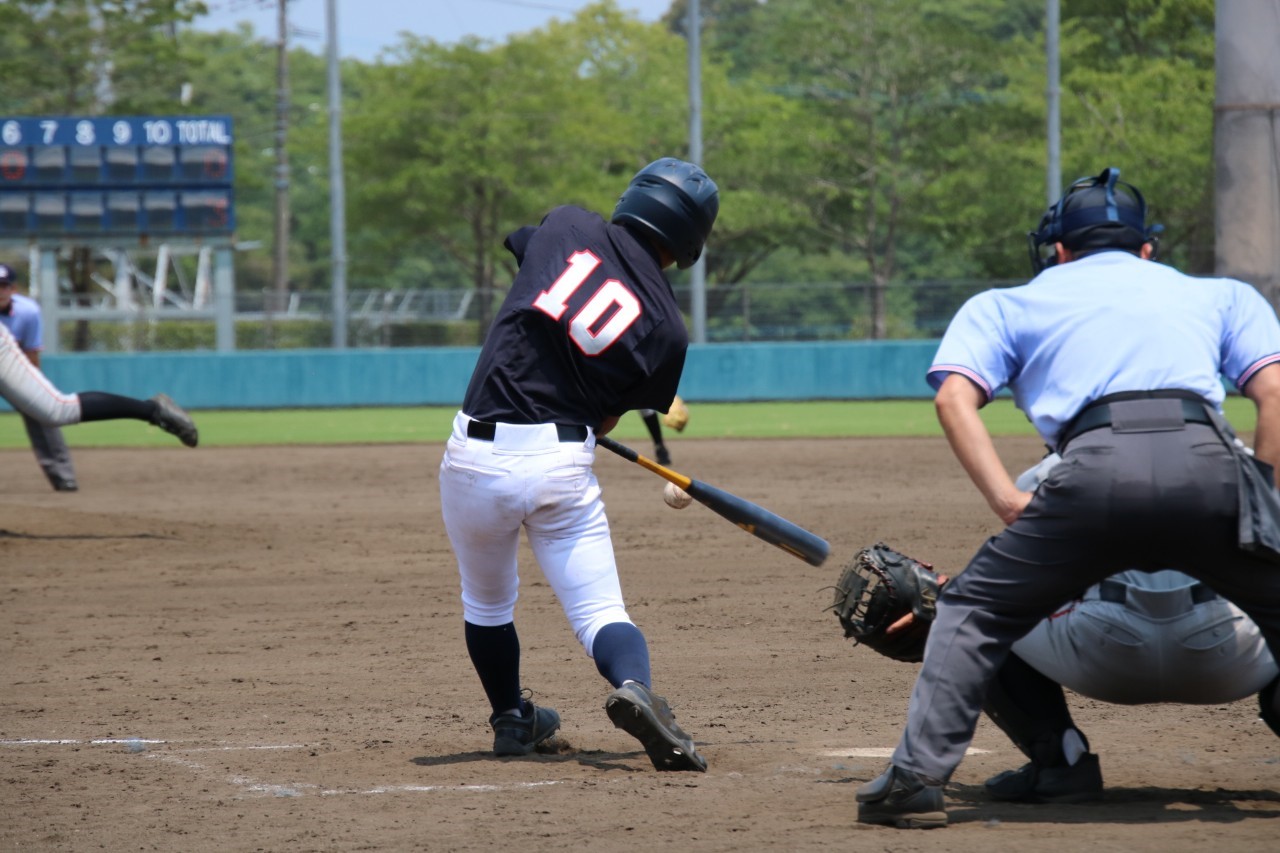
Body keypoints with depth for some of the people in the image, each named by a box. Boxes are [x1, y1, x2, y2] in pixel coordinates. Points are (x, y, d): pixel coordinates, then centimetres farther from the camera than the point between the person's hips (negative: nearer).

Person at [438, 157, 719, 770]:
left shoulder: (568, 225, 1)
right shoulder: (666, 328, -2)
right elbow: (609, 418, 7)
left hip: (476, 452, 2)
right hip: (563, 462, -2)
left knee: (486, 604, 23)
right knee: (599, 612, 0)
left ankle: (512, 721, 37)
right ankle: (634, 686, -29)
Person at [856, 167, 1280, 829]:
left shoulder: (1008, 304, 29)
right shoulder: (1224, 295, 32)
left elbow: (954, 398, 12)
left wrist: (1008, 503, 7)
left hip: (1097, 469, -1)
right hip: (1208, 465, 1)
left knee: (975, 609, 17)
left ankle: (917, 775, 3)